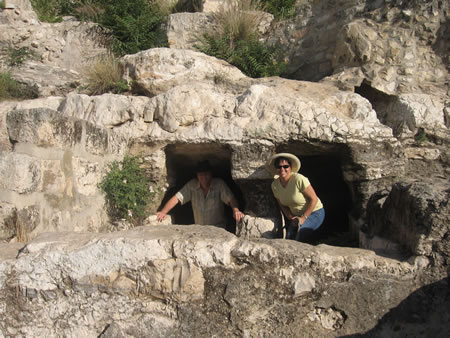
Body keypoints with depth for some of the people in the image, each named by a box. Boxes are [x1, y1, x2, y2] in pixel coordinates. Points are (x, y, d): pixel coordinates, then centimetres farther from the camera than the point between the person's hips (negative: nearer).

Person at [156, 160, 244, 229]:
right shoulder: (192, 185, -1)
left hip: (218, 228, -3)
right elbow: (177, 198, -3)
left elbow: (230, 198, -15)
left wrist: (236, 211, -37)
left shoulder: (219, 184, -6)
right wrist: (163, 212, -16)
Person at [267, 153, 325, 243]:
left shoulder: (299, 179, -25)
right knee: (289, 237, -15)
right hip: (296, 215, 5)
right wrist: (291, 217, -9)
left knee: (301, 232, -28)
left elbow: (313, 199, -20)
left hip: (314, 212, -5)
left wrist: (303, 218, -19)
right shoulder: (275, 185, -6)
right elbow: (283, 205, 7)